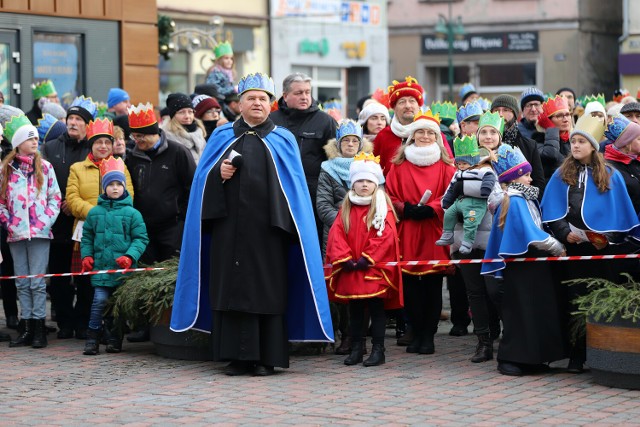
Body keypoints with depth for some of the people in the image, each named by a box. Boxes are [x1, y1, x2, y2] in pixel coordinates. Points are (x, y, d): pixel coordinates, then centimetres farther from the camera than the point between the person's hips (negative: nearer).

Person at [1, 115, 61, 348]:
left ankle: (39, 328, -1)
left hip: (39, 233, -2)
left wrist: (46, 221, -5)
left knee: (37, 282, -5)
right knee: (22, 283, 5)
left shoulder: (45, 167, 5)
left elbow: (55, 197, 6)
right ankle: (26, 328, 10)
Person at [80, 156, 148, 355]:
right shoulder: (95, 212, 7)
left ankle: (114, 339, 19)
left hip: (123, 269, -1)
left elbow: (141, 238, -2)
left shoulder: (132, 213, -2)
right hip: (101, 266, 1)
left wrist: (130, 257, -14)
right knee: (100, 300, -10)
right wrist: (86, 256, 4)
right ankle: (92, 339, -4)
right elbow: (87, 237, 15)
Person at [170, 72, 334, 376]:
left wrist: (286, 225, -6)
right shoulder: (222, 137, 15)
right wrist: (218, 174, -12)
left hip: (266, 228, -1)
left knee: (267, 290, -2)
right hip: (229, 227, 2)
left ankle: (267, 357, 4)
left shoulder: (283, 140, 11)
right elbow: (203, 175, 10)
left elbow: (293, 186, 5)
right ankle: (237, 356, 5)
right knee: (231, 289, 0)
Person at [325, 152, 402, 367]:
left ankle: (378, 350, 2)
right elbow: (336, 235, 3)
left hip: (374, 270, -4)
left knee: (376, 308, -2)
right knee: (354, 309, 10)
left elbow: (386, 237, -12)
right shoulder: (346, 208, 11)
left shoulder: (383, 207, -2)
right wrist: (345, 259, -10)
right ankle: (356, 349, 17)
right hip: (350, 272, 4)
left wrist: (366, 259, -16)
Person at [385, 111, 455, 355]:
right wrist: (406, 209, -10)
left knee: (433, 284, -1)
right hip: (408, 234, 1)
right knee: (410, 285, -1)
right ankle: (416, 333, 9)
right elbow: (391, 195, 7)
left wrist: (429, 209, -13)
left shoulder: (445, 166, 7)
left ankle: (428, 335, 6)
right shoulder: (399, 165, 9)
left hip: (434, 231, -1)